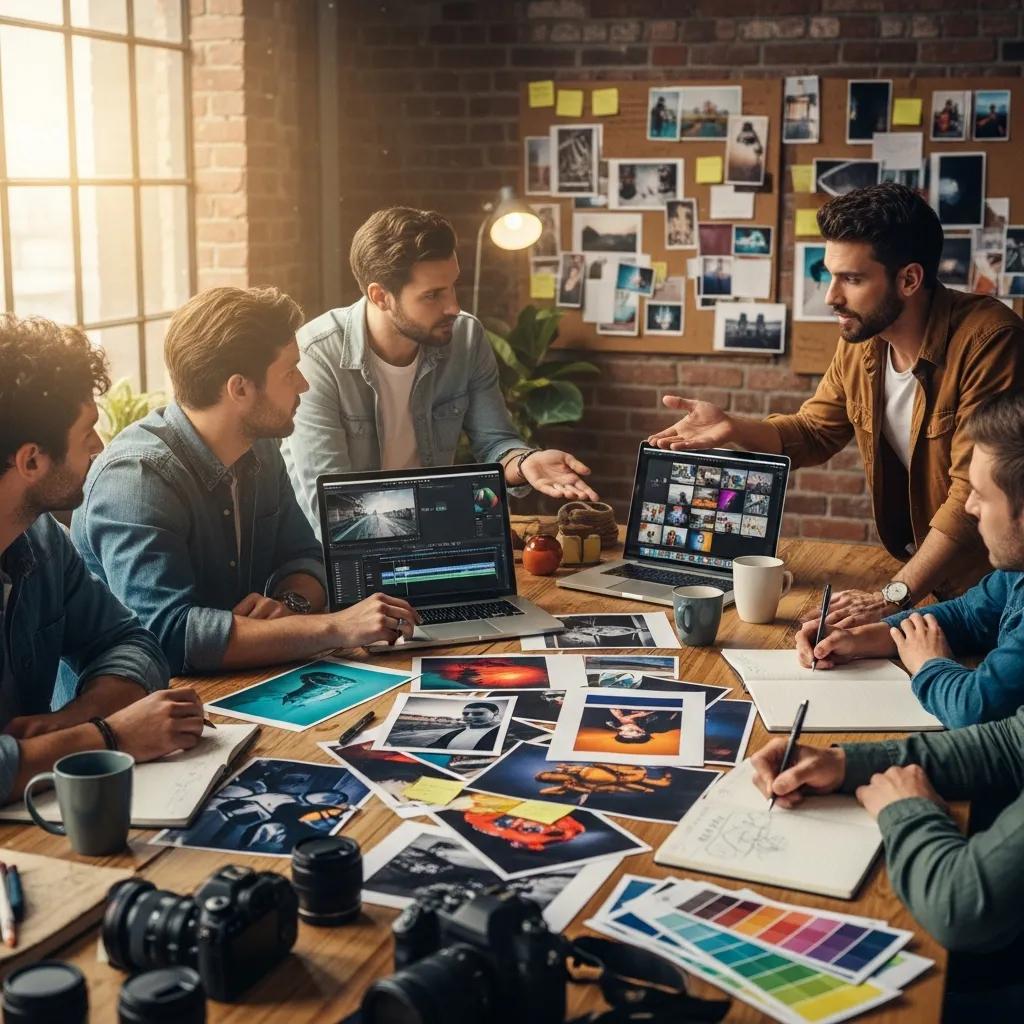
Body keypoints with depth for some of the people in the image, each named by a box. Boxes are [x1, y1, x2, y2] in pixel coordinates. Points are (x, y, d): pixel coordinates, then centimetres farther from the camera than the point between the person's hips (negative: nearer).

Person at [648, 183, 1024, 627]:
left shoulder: (987, 340, -21)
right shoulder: (860, 341, 1)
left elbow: (976, 494, -26)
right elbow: (814, 432, 15)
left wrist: (895, 595, -28)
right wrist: (732, 428, -3)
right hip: (915, 566, 6)